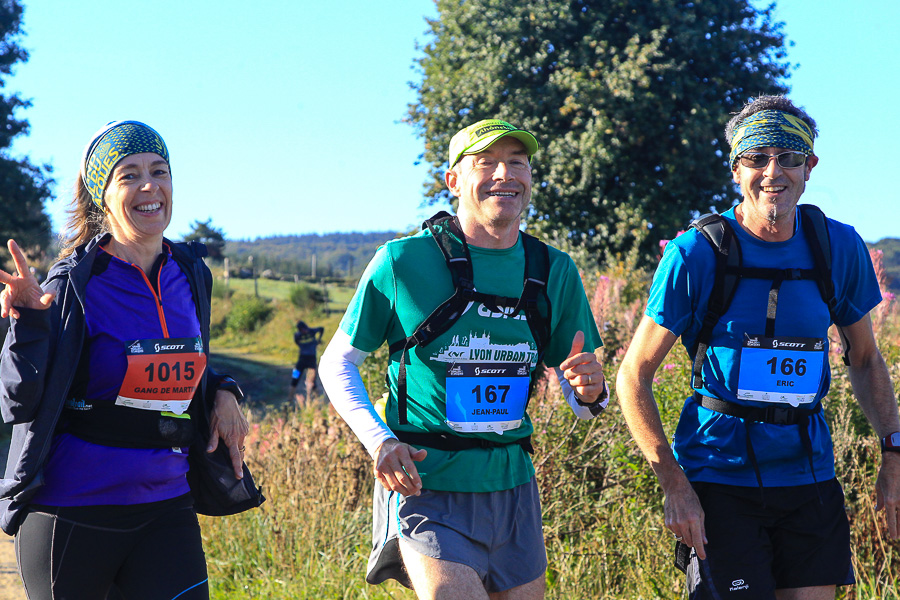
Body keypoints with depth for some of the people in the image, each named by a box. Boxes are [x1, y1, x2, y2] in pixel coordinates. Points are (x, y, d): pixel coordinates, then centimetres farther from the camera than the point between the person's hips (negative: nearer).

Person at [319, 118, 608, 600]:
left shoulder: (554, 271, 5)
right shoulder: (403, 261, -6)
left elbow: (581, 403, 11)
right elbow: (337, 363, 2)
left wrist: (590, 392, -13)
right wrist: (378, 440, -14)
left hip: (511, 487, 5)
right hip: (423, 484, -5)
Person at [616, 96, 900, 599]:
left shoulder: (839, 248, 2)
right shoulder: (697, 254, -10)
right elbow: (634, 375, -6)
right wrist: (674, 485, -13)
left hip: (810, 477, 4)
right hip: (720, 478, -4)